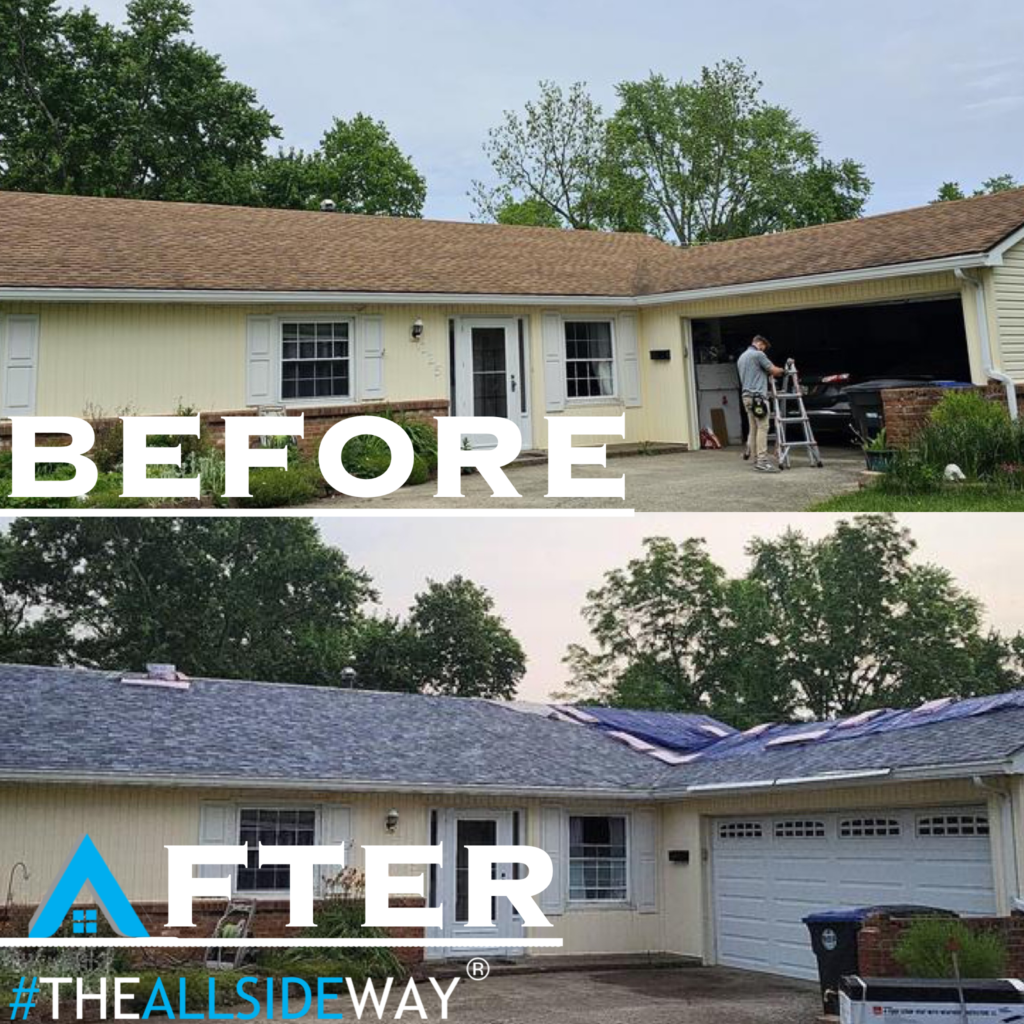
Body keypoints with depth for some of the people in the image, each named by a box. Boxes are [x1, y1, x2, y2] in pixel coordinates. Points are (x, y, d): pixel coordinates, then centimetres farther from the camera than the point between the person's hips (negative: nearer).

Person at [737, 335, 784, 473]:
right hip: (758, 396, -10)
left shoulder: (741, 358, 21)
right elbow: (774, 370, -4)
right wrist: (783, 370, 15)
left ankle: (757, 460, 8)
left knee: (754, 429, 8)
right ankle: (762, 461, -18)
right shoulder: (758, 354, -7)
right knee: (762, 428, -13)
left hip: (747, 396, 10)